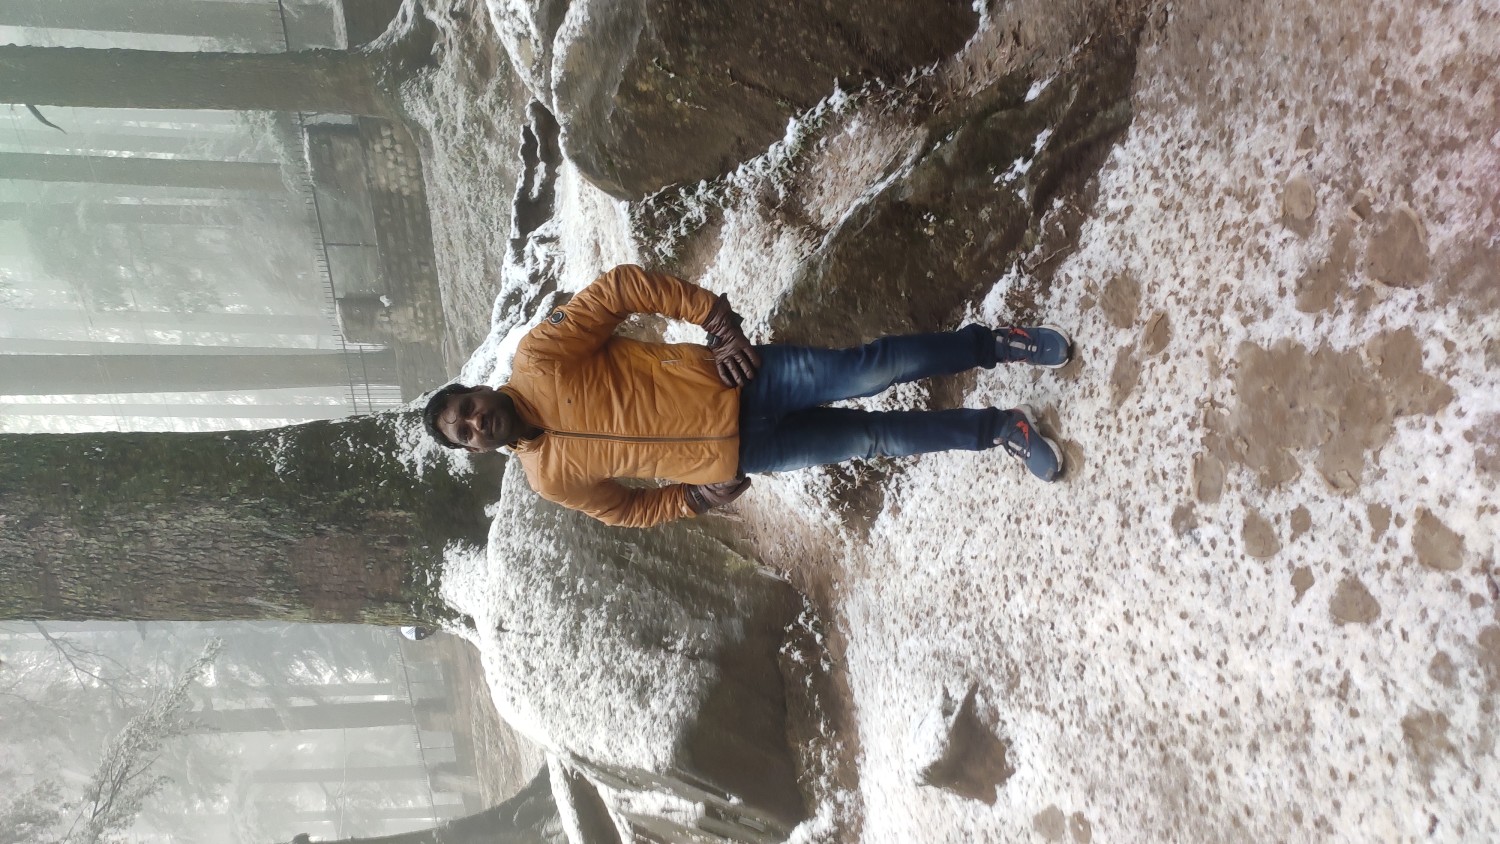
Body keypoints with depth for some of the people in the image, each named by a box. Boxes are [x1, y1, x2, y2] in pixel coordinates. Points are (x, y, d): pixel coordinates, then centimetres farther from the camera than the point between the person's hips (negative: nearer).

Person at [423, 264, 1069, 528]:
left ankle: (997, 343, 8)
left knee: (872, 368, -13)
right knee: (874, 437, -3)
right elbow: (624, 509, 12)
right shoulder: (549, 477, 1)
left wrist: (716, 319, -17)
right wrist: (695, 498, -3)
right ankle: (999, 428, 15)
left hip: (729, 379, -1)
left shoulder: (538, 357, -7)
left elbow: (622, 286, -10)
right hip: (737, 454, 1)